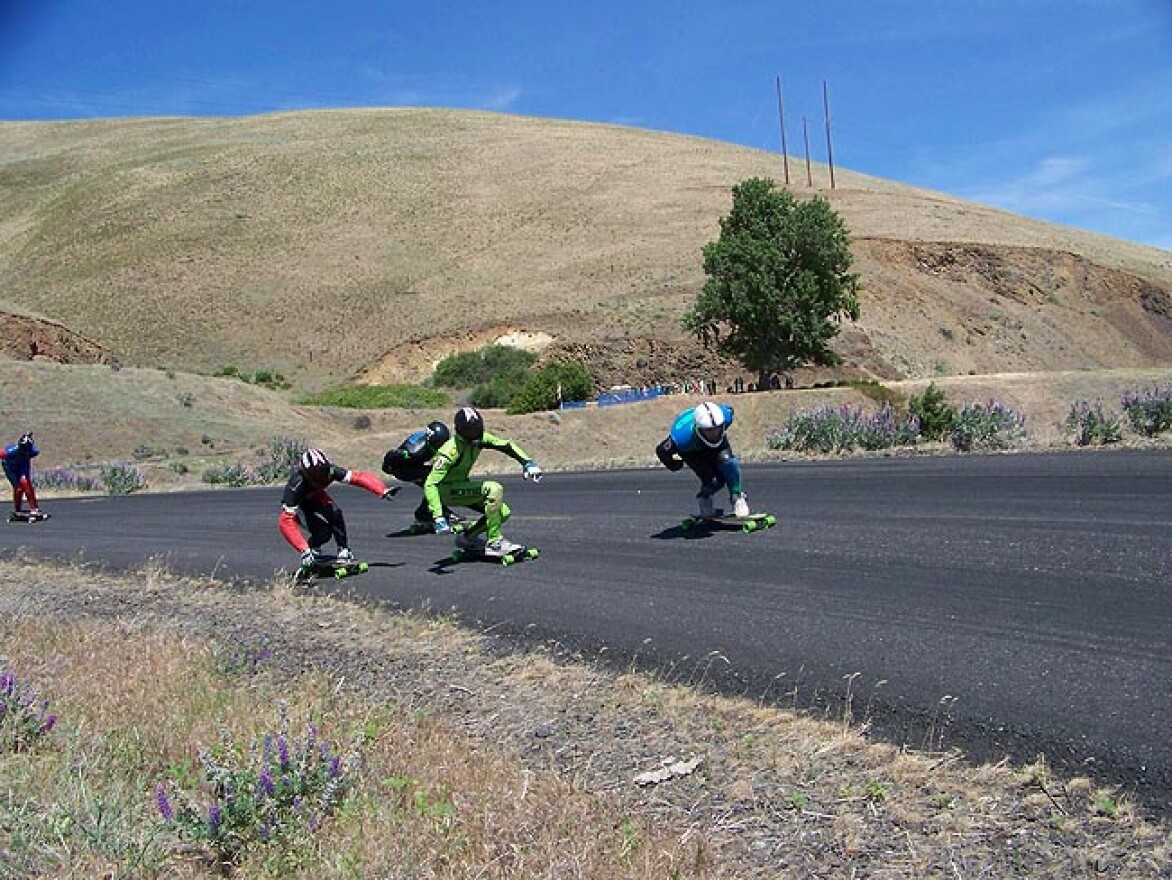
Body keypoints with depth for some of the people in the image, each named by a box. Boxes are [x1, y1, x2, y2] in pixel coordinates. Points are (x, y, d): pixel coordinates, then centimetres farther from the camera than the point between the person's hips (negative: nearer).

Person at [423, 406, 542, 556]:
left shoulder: (479, 438, -10)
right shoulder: (451, 450, -30)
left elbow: (506, 445, 1)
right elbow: (430, 484, -34)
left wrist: (528, 462, -14)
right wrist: (438, 517, -41)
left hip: (462, 485, 8)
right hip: (446, 490, -8)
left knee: (503, 513, -5)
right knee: (494, 489, -28)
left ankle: (466, 538, 14)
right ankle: (494, 543, -21)